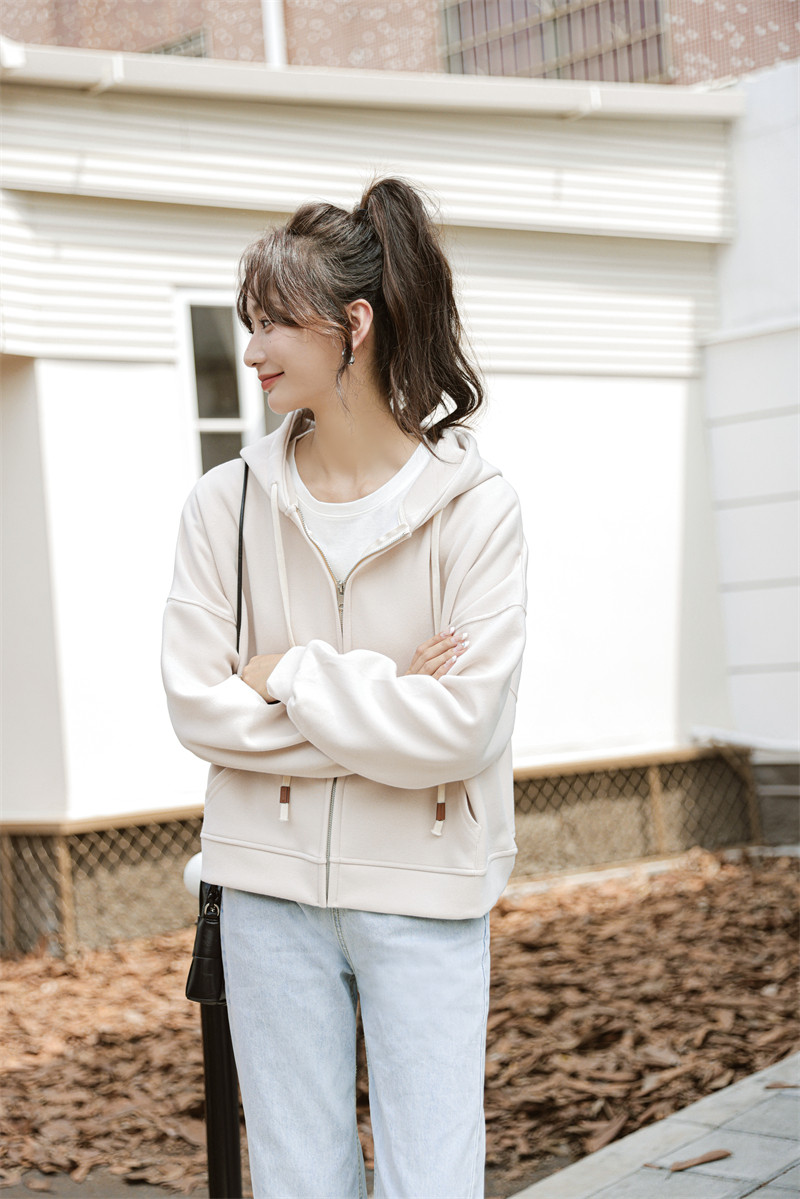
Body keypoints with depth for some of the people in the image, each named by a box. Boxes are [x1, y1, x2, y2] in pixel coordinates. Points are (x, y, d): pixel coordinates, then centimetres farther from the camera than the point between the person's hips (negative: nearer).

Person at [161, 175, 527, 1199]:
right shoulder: (227, 503, -1)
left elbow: (463, 727, -15)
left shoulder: (474, 506, -9)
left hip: (423, 885, -2)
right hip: (271, 882, 2)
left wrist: (289, 675, -11)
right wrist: (383, 699, -12)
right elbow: (198, 707, -6)